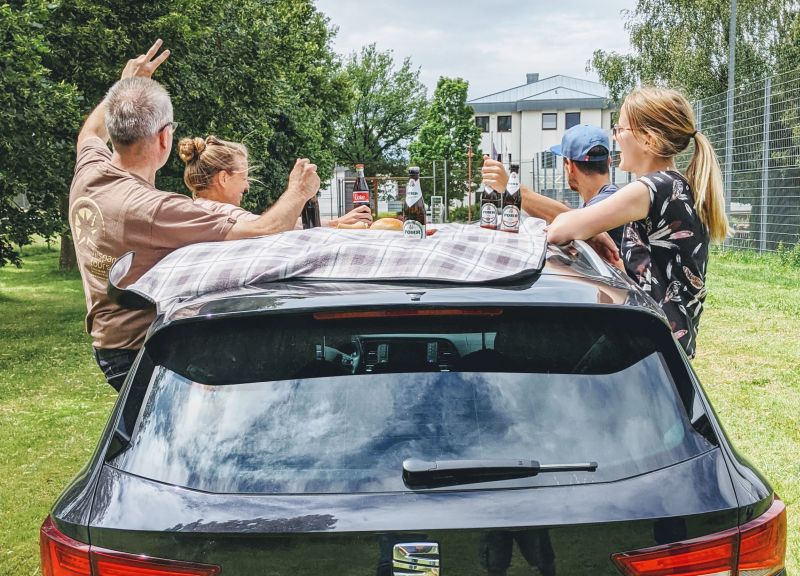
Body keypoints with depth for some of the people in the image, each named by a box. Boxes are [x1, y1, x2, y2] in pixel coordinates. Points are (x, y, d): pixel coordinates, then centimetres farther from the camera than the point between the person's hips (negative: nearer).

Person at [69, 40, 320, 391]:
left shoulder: (88, 172, -4)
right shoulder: (153, 209, -30)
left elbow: (91, 132, 25)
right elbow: (261, 234, -27)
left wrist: (127, 83, 33)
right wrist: (298, 192, -8)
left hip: (108, 342, 9)